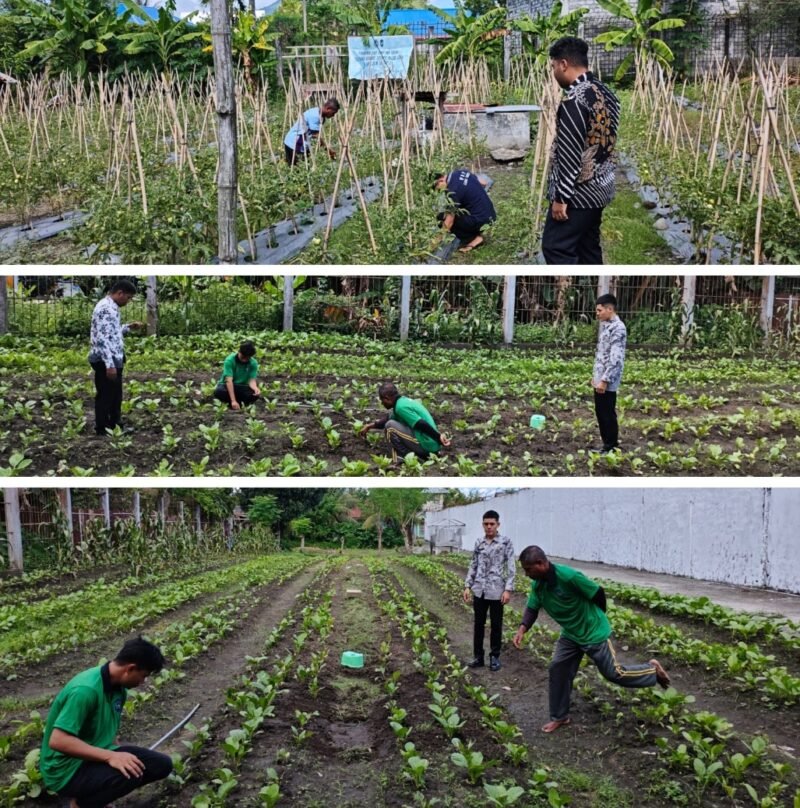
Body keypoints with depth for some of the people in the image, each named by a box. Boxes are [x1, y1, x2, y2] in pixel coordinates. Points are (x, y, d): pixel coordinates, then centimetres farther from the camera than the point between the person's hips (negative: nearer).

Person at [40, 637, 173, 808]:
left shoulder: (118, 687, 2)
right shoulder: (86, 690, -26)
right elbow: (57, 741, -31)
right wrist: (110, 757, -33)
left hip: (96, 757, 9)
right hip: (66, 769, -9)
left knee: (162, 765, -3)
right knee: (129, 773, -31)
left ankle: (92, 791, 8)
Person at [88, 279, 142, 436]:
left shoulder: (111, 307, 14)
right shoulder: (106, 308, -19)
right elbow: (101, 338, -25)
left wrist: (128, 327, 15)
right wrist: (109, 364, -28)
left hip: (114, 360, 10)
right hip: (105, 362, -10)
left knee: (115, 395, 18)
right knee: (105, 397, -1)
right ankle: (102, 432, 7)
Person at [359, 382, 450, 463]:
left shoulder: (401, 407, -16)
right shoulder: (404, 400, 14)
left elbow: (423, 425, -23)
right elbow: (388, 419, 30)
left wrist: (439, 437, -27)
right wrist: (370, 426, 34)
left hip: (427, 446, -10)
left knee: (390, 426, -11)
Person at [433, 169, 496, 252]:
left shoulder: (454, 190, -20)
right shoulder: (460, 171, 3)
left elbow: (449, 221, -20)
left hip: (480, 220, -9)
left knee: (442, 217, -5)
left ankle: (474, 239, -4)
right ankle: (476, 234, 11)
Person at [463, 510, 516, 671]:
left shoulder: (505, 542, -4)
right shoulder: (479, 543, 7)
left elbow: (511, 568, -6)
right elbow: (473, 566, 13)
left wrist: (508, 589, -12)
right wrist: (467, 586, 6)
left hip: (496, 591, -4)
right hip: (479, 591, 4)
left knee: (496, 625, 7)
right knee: (478, 624, 10)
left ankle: (494, 657, 19)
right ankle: (478, 657, 18)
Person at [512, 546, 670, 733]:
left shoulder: (569, 576, -34)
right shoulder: (537, 584, -10)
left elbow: (598, 593, -21)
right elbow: (532, 608, 3)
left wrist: (596, 619, -3)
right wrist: (522, 630, -17)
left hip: (593, 633, -7)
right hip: (570, 634, 7)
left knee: (614, 673, 2)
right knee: (558, 669, 4)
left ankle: (653, 669, 26)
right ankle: (559, 717, 19)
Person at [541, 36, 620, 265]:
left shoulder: (574, 100, -20)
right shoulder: (606, 93, 9)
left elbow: (570, 154, -23)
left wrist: (561, 197, -19)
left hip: (577, 192, -9)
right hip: (600, 187, 9)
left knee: (556, 248, -4)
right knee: (588, 247, 15)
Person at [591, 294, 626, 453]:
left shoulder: (618, 328, -18)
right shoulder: (604, 325, 12)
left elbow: (616, 359, -22)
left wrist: (605, 380, -23)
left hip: (608, 381, -9)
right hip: (599, 379, 9)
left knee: (608, 414, -1)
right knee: (600, 413, 14)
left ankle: (612, 448, 9)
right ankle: (606, 445, 23)